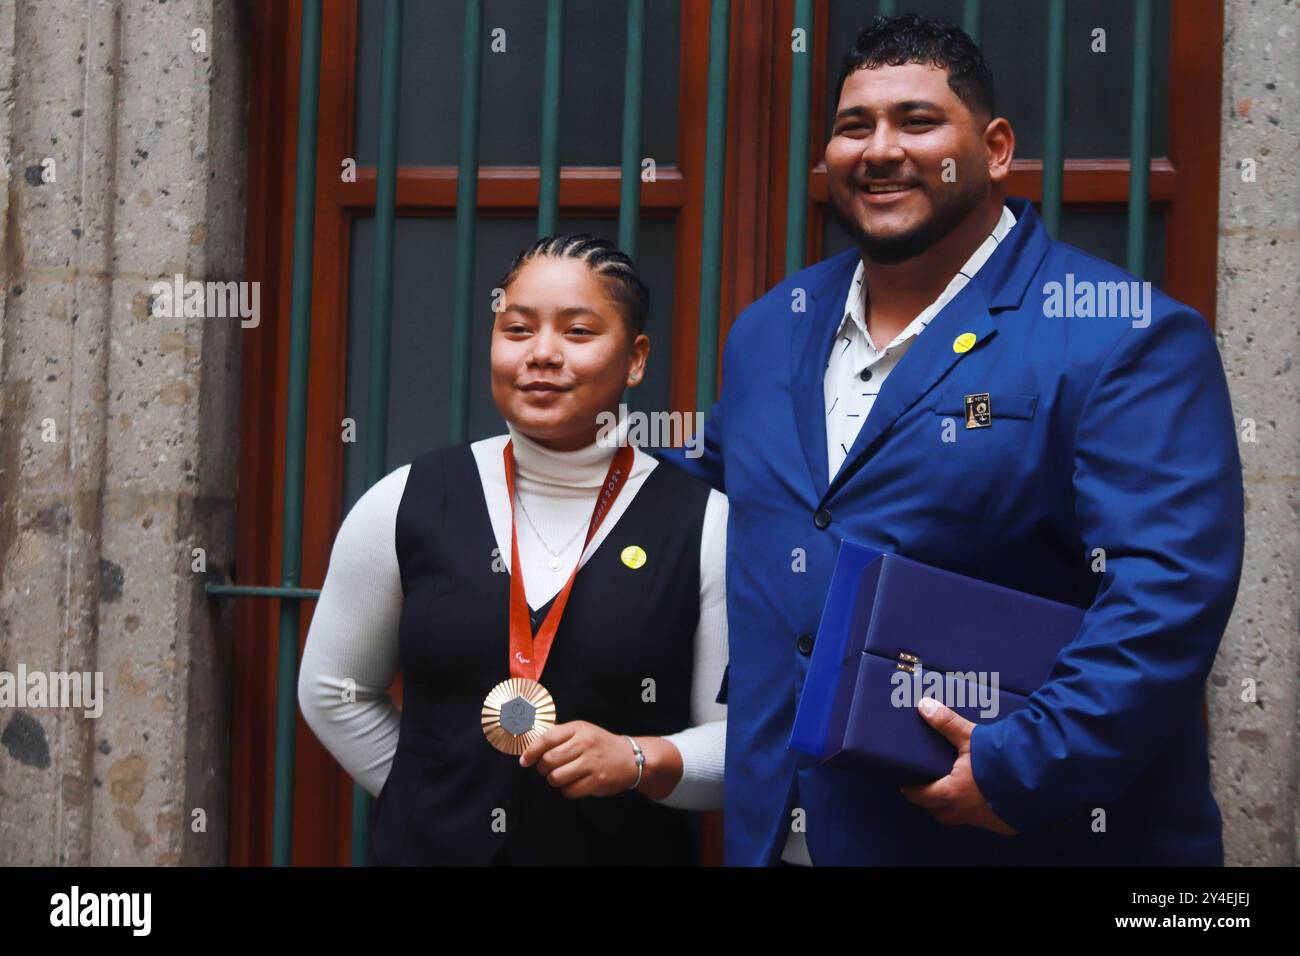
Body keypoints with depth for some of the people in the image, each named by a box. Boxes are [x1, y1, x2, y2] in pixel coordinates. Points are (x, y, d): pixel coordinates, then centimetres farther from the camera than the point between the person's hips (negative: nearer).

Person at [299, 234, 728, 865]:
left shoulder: (708, 526, -8)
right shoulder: (404, 504, -4)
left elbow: (748, 740, -7)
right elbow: (334, 691, 6)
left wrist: (639, 761, -22)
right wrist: (435, 801, 4)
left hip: (630, 849, -1)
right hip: (430, 847, 1)